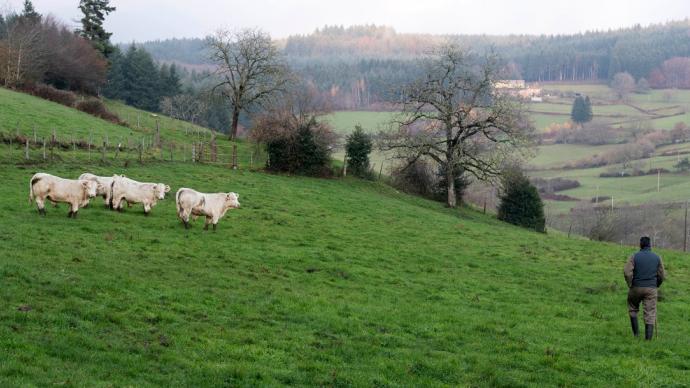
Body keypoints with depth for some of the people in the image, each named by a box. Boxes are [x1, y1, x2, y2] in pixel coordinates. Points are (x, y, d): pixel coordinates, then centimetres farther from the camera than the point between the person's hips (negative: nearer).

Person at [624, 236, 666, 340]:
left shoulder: (634, 257, -4)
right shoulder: (657, 258, 4)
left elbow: (627, 272, -14)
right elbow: (662, 275, 6)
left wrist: (630, 285, -1)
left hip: (636, 288, -1)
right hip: (651, 289, 1)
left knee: (633, 309, 20)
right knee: (650, 313, 2)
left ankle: (636, 332, 15)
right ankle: (648, 337, -4)